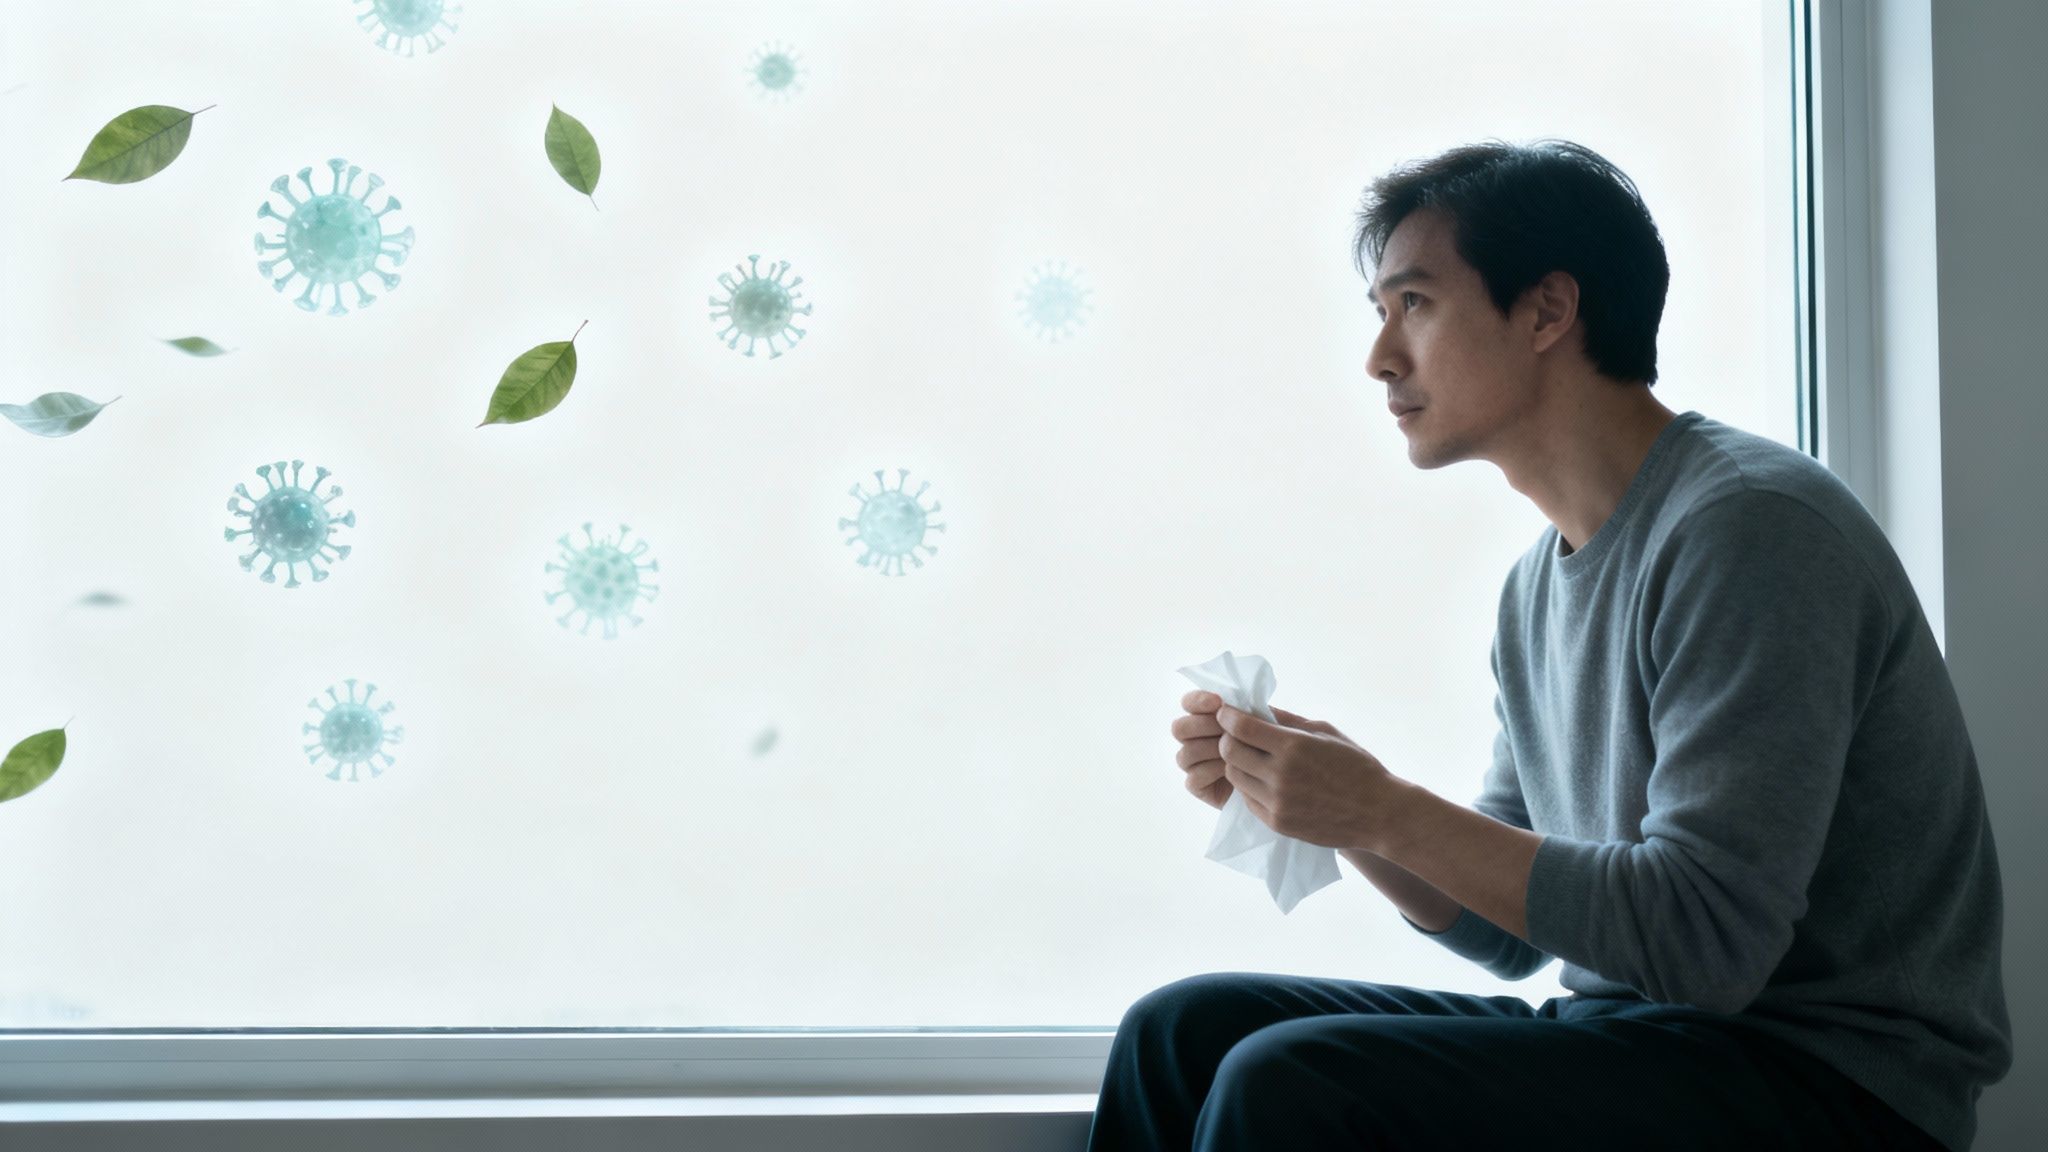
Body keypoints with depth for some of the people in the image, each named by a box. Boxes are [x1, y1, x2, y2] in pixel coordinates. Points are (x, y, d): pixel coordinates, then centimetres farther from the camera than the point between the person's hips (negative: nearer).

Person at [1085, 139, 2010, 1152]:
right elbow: (1511, 931, 15)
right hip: (1622, 1032, 8)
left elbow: (1704, 941, -22)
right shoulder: (1542, 582, 12)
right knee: (1181, 1031, -1)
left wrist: (1388, 811, -19)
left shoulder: (1748, 526, -16)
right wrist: (1320, 793, -1)